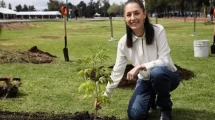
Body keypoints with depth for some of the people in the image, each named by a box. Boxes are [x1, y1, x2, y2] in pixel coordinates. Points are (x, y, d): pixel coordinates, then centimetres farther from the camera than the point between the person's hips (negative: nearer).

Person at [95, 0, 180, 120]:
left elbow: (165, 60, -26)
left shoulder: (158, 30, -23)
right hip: (145, 80, 3)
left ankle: (165, 108, -9)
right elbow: (117, 72, -7)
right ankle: (151, 98, 20)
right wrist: (104, 95, -8)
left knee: (157, 71, -39)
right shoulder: (124, 42, -14)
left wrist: (141, 66, -35)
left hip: (166, 77, -3)